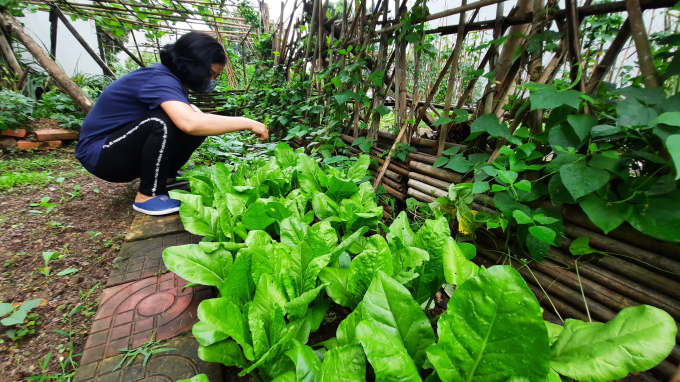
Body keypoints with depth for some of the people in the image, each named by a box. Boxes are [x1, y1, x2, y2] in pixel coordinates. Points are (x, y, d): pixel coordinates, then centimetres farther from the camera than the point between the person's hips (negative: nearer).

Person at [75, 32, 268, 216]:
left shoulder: (172, 79, -1)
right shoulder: (160, 79, -28)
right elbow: (190, 123, -46)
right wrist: (247, 123, -38)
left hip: (125, 145, 8)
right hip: (99, 153, -8)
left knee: (201, 124, -7)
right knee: (163, 121, -33)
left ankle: (164, 177, 8)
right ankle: (147, 197, -18)